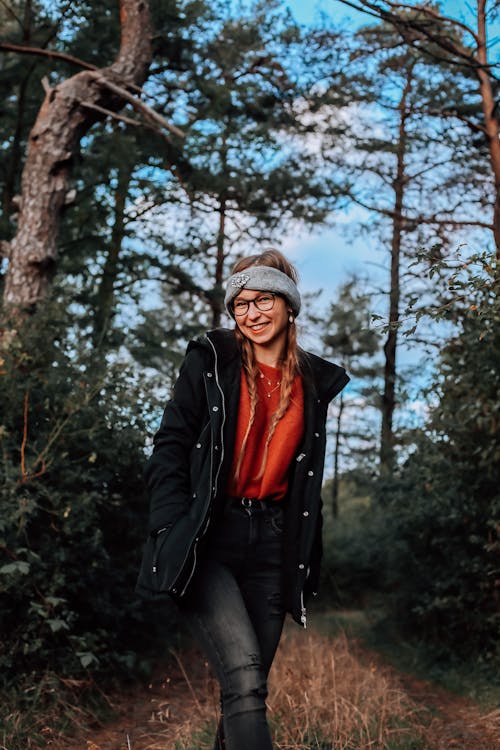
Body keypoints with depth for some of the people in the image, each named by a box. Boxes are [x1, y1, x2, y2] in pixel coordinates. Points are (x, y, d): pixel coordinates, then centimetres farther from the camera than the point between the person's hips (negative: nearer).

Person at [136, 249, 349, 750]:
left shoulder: (315, 383, 12)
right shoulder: (210, 362, 2)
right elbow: (170, 448, -2)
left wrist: (307, 565, 13)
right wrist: (173, 533, -12)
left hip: (272, 545, 4)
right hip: (207, 540, -4)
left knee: (247, 688, 8)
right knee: (245, 680, -19)